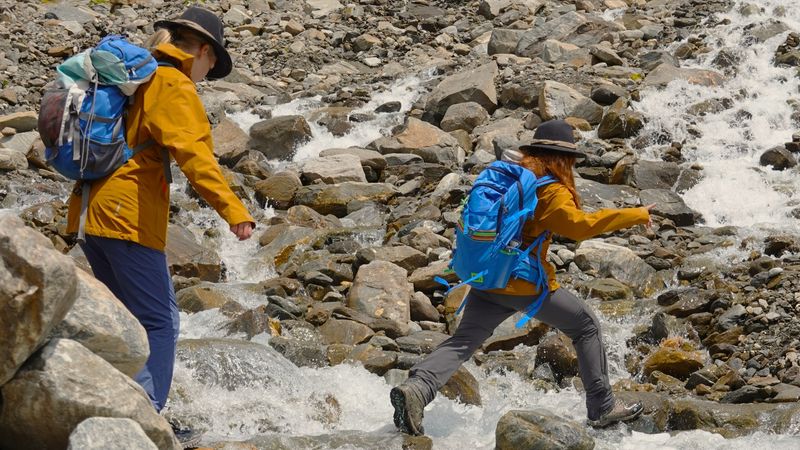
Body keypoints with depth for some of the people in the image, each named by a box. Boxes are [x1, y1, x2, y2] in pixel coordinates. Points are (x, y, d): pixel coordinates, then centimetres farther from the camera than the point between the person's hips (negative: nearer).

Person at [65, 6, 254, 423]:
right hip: (128, 216, -9)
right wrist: (234, 210, -28)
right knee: (159, 323, -7)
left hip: (91, 212, 9)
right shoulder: (174, 86, -8)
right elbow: (193, 153, -21)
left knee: (130, 319, 18)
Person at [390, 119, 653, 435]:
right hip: (527, 285, -6)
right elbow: (580, 225, -26)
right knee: (587, 327, 11)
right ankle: (602, 408, 13)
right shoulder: (550, 191, -11)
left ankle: (416, 388, -26)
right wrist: (636, 216, -21)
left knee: (462, 342, -1)